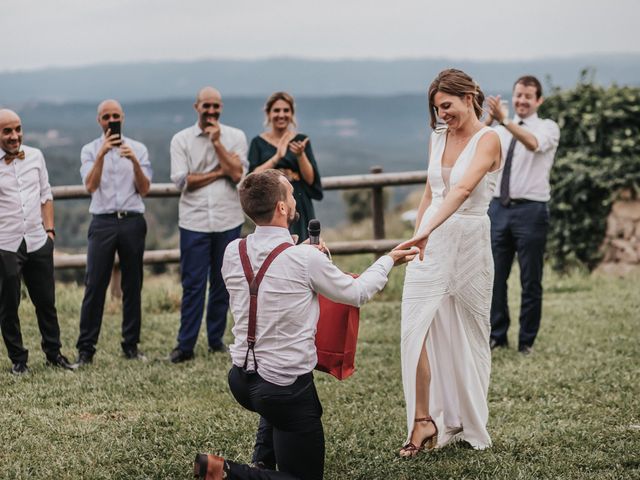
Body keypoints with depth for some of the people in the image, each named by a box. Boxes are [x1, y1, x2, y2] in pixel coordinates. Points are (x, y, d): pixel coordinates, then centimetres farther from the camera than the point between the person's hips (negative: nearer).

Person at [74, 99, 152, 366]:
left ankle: (131, 345, 14)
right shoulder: (90, 151, 6)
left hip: (132, 221, 1)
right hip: (103, 222, -1)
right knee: (94, 286, -4)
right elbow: (90, 186, -9)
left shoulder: (138, 149, 8)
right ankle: (85, 349, -1)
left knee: (133, 285, 6)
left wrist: (134, 162, -13)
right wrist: (102, 154, -18)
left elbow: (144, 190, 2)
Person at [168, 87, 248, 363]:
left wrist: (217, 142, -10)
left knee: (222, 284, 7)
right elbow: (181, 181, -7)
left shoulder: (235, 137, 5)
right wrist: (220, 173, -7)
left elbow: (238, 175, -9)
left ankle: (216, 340, 19)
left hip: (228, 220, 1)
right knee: (192, 285, -2)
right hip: (194, 221, -1)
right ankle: (185, 346, 2)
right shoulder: (181, 140, 3)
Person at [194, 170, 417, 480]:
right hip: (287, 390, -7)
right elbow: (357, 293, -1)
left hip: (241, 381, 7)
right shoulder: (305, 259, -17)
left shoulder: (233, 253, -3)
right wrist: (388, 260, 16)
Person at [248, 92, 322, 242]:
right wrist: (277, 157, -17)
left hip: (299, 209, 1)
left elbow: (311, 179, 2)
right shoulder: (258, 142, 6)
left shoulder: (301, 140, 7)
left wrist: (300, 155, -14)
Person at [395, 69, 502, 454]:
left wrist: (426, 231, -39)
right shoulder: (438, 138, 9)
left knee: (467, 335, 6)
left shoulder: (487, 139, -12)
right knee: (418, 327, -8)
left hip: (468, 242, -5)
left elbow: (463, 189, -28)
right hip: (431, 243, 5)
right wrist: (419, 240, 10)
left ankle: (468, 425, 20)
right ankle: (423, 420, -6)